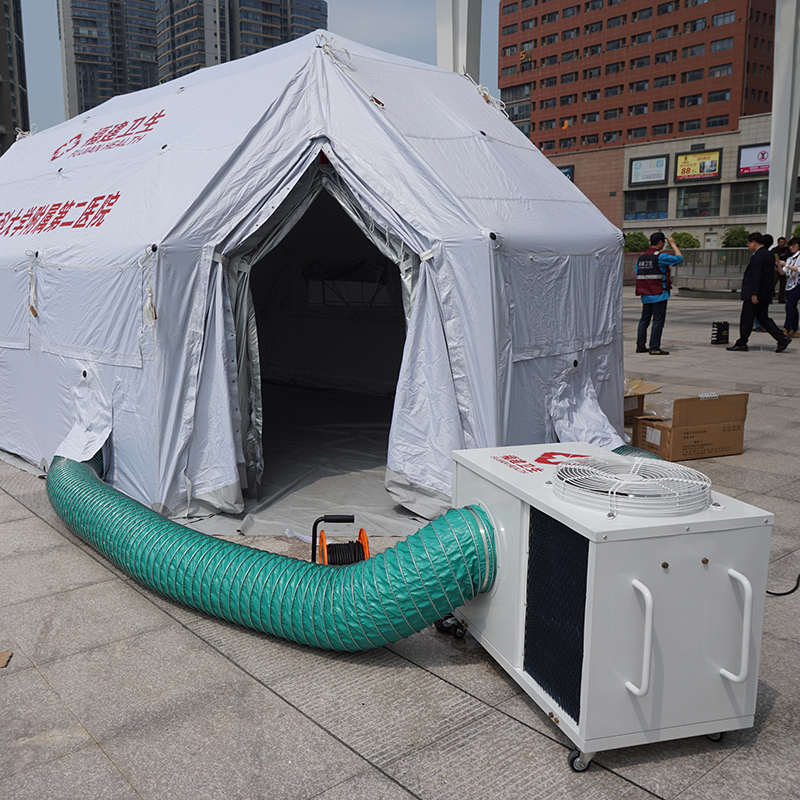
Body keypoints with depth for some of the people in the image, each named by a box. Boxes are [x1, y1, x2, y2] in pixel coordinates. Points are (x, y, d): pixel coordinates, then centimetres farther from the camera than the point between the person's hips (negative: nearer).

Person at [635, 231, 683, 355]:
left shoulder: (641, 256, 10)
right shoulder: (660, 256, -12)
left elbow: (637, 274, 15)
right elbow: (679, 259, -5)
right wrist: (673, 244, 6)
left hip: (645, 295, 7)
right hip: (659, 294, -7)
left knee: (644, 320, 12)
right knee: (658, 321, -3)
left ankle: (640, 345, 14)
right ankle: (654, 348, -3)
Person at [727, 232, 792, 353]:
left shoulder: (758, 255, -15)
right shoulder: (769, 254, 15)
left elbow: (757, 275, -21)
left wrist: (754, 294, -22)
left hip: (755, 294, -10)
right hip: (766, 294, 10)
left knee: (747, 319, -1)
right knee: (763, 318, 14)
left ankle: (741, 343, 6)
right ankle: (782, 338, 6)